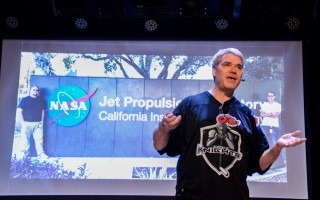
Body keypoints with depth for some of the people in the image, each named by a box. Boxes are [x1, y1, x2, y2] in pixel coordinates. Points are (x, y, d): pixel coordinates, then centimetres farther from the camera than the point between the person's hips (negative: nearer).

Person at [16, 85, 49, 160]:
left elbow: (42, 111, 15)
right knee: (25, 140, 0)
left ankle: (41, 154, 1)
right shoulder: (24, 99, 3)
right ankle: (24, 155, 6)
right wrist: (22, 122, -8)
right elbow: (19, 111, -1)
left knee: (39, 140, -2)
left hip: (38, 124, 2)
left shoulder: (41, 100, 13)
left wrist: (41, 122, 4)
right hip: (26, 123, -2)